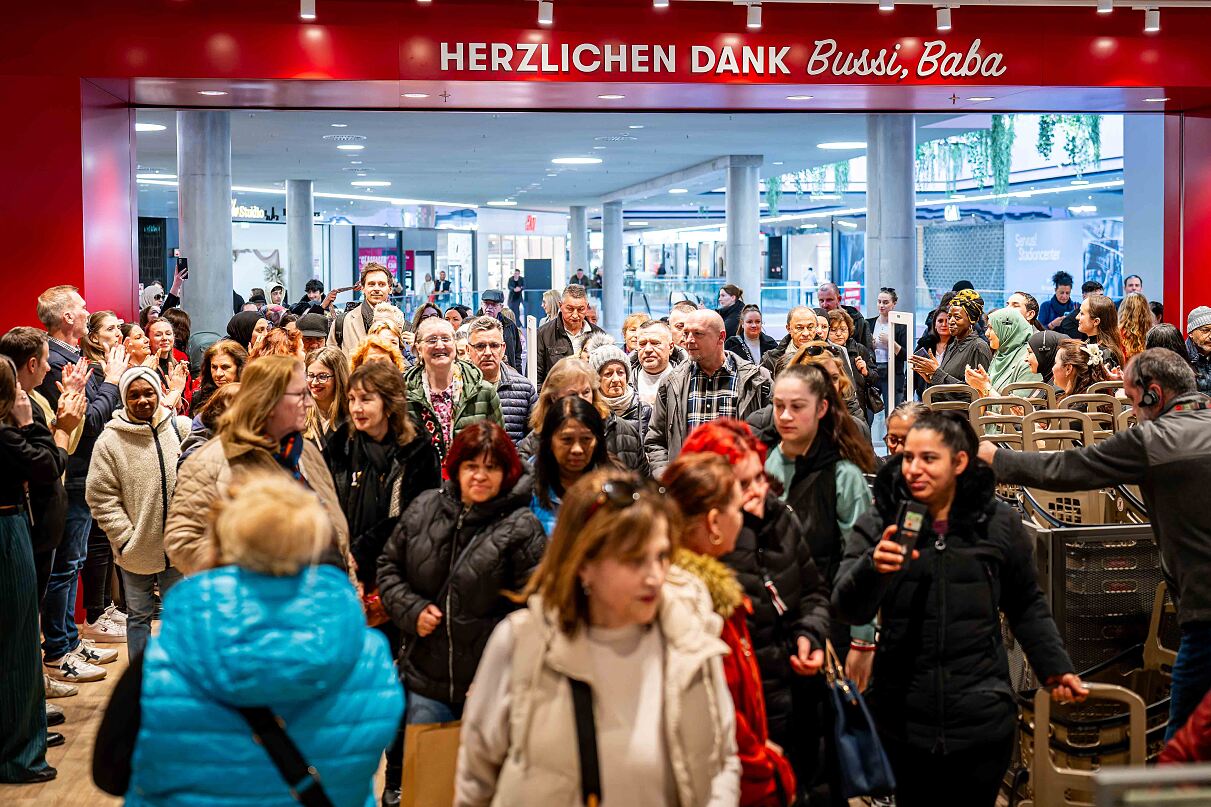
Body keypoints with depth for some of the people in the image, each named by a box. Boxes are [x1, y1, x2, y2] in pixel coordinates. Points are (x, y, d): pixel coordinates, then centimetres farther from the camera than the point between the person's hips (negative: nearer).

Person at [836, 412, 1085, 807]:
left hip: (981, 718, 0)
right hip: (904, 719, 0)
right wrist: (872, 567, -31)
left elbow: (1027, 607, 14)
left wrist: (1055, 668, 6)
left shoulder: (1000, 523, 1)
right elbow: (848, 608, -12)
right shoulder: (878, 525, -2)